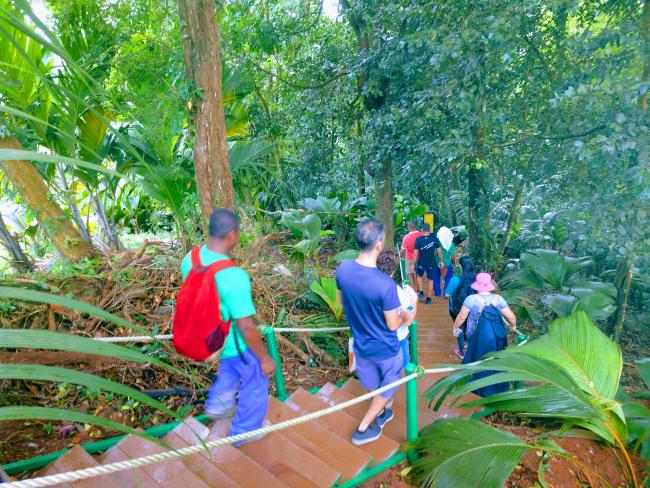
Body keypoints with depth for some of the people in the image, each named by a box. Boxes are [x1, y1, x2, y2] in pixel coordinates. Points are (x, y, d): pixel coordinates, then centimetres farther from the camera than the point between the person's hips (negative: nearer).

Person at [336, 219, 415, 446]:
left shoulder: (342, 269, -18)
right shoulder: (386, 284, -35)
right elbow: (392, 325, -21)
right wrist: (405, 317, 1)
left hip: (360, 344, 5)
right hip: (385, 349, -5)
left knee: (374, 385, 32)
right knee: (387, 388, 25)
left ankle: (381, 413, 57)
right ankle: (363, 429, 35)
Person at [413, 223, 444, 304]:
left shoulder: (418, 239, -13)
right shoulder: (434, 238, -10)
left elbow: (416, 253, -11)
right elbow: (439, 251, -6)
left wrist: (413, 264, -2)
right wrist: (441, 261, 6)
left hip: (421, 263, 0)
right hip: (431, 263, 0)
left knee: (419, 276, 26)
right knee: (431, 280, 13)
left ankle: (421, 293, 17)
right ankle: (428, 298, 18)